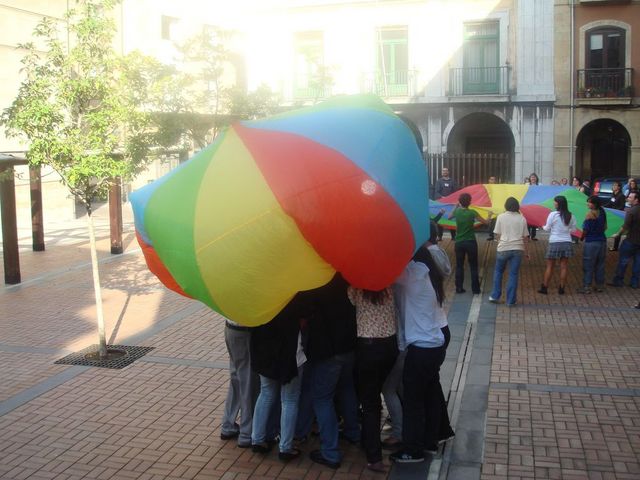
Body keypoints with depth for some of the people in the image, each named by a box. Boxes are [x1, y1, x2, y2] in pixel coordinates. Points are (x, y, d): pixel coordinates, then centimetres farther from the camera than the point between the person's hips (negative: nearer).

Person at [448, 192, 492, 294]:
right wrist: (490, 216, 19)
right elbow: (485, 222, -1)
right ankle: (475, 289, 8)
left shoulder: (457, 212, -3)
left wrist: (456, 206, 24)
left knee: (459, 266, 9)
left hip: (459, 243, 2)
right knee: (473, 267, 7)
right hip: (470, 242, -2)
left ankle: (459, 288, 9)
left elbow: (449, 217, 19)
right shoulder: (472, 213, -10)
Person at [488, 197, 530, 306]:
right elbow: (525, 237, 6)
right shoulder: (522, 218, 4)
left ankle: (495, 296, 16)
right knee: (513, 274, 5)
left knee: (498, 271, 17)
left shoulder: (501, 217, 0)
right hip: (517, 249, 1)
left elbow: (498, 234, 1)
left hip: (503, 248, -1)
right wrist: (525, 251, 15)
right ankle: (511, 300, 7)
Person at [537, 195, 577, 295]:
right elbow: (573, 229, 8)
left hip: (554, 243, -3)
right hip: (567, 243, 3)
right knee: (563, 267, 8)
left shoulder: (553, 214, -11)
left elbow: (547, 229, -4)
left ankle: (544, 287, 10)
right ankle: (561, 288, 10)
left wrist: (543, 226, 17)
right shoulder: (571, 216, 1)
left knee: (549, 266, 5)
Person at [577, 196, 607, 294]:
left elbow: (585, 229, -12)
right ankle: (600, 285, 22)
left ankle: (586, 287, 3)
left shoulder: (590, 214, -15)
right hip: (602, 241, 7)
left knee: (588, 265, 1)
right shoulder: (602, 212, 5)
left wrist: (582, 237, 5)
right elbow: (605, 227, 11)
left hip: (591, 242, -7)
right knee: (600, 264, 15)